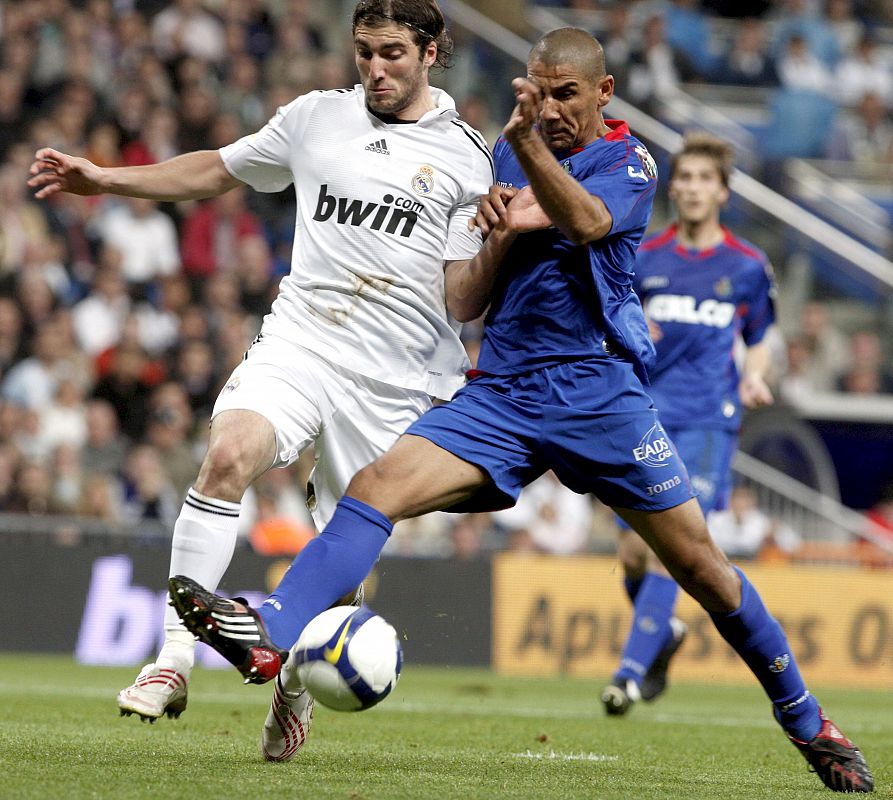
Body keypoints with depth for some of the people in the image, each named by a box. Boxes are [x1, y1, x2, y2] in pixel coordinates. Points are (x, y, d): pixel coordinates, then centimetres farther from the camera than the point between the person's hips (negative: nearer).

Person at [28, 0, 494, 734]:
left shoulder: (465, 157, 2)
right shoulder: (315, 118, 10)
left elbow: (460, 299, -1)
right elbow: (218, 172, 25)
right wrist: (105, 179, 18)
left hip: (391, 383, -1)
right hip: (298, 344, 1)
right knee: (229, 456, -27)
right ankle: (174, 658, -25)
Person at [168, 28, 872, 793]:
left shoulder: (628, 160, -2)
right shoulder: (510, 154, 13)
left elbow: (586, 222, -27)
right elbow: (471, 297, 15)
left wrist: (528, 143, -42)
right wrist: (506, 230, -6)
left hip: (599, 392, -4)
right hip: (502, 392, 4)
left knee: (699, 562, -1)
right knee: (375, 485, -19)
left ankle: (807, 721, 16)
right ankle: (271, 637, -33)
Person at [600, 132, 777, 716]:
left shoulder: (748, 266, 6)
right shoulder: (642, 258, 7)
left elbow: (759, 341, 16)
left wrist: (755, 378, -5)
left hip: (708, 421, -2)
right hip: (644, 419, 2)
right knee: (634, 553, 1)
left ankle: (631, 671, -18)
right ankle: (663, 633, 31)